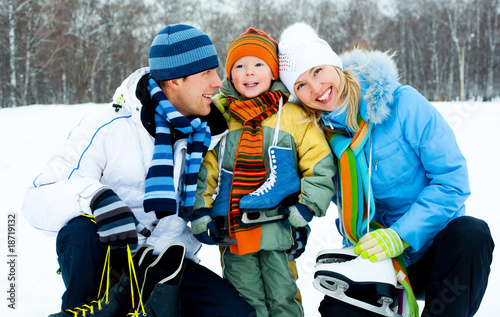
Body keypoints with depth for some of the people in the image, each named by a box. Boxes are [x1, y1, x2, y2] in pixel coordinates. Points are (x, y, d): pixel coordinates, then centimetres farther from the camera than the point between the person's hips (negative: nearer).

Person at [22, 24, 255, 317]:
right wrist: (94, 196, -40)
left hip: (165, 260, 4)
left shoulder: (207, 133, 0)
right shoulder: (109, 127, -16)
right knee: (81, 229, -37)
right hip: (101, 260, -4)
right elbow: (38, 200, -22)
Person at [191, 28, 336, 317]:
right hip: (230, 231, 2)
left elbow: (321, 165, 3)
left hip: (276, 225, -1)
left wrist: (307, 206, -5)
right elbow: (202, 167, 7)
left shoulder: (293, 115, 0)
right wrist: (200, 212, 0)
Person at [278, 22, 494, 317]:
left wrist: (401, 235, -24)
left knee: (470, 233, -33)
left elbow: (452, 179, -16)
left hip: (433, 240, -1)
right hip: (378, 255, 2)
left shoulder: (401, 102, -15)